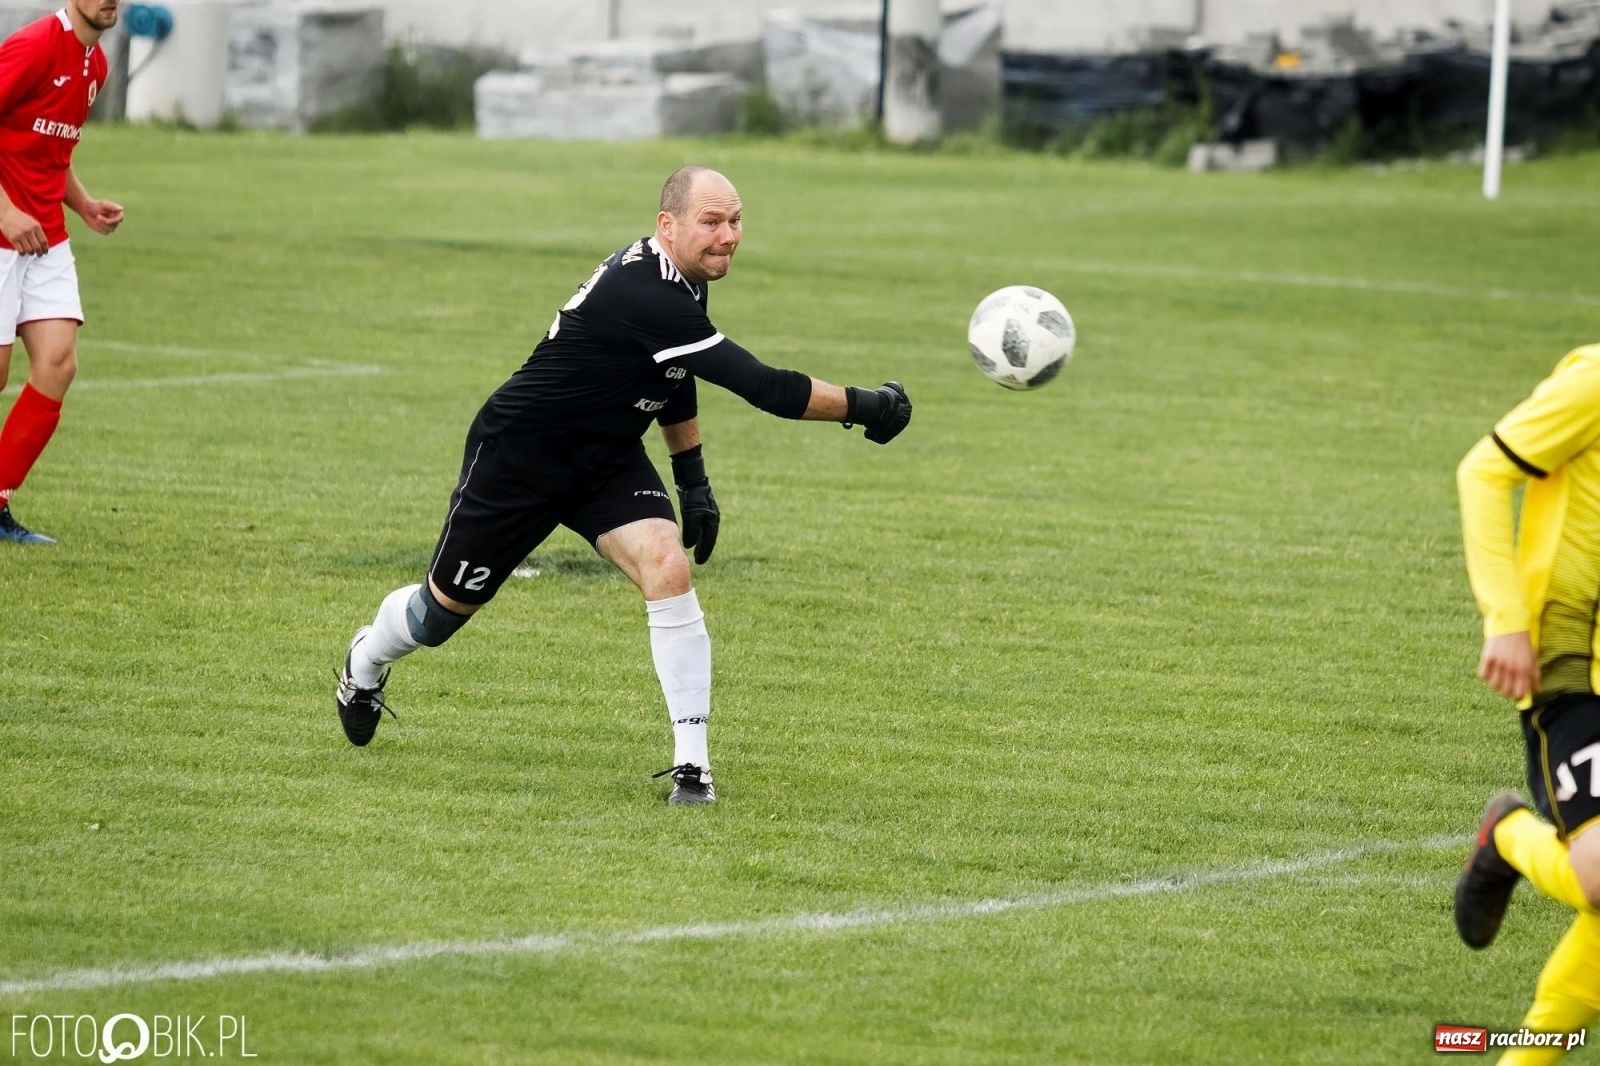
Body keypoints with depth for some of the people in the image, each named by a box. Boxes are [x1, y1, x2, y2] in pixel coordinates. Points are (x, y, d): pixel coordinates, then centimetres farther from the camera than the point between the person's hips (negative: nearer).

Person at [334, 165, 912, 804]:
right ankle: (365, 665, 48)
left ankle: (691, 763, -17)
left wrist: (693, 480, 14)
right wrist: (862, 407, -30)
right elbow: (762, 387, -37)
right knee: (446, 606, 12)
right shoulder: (644, 294, -35)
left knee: (667, 568, -19)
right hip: (517, 458, -7)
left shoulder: (680, 285, -5)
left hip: (607, 462, 7)